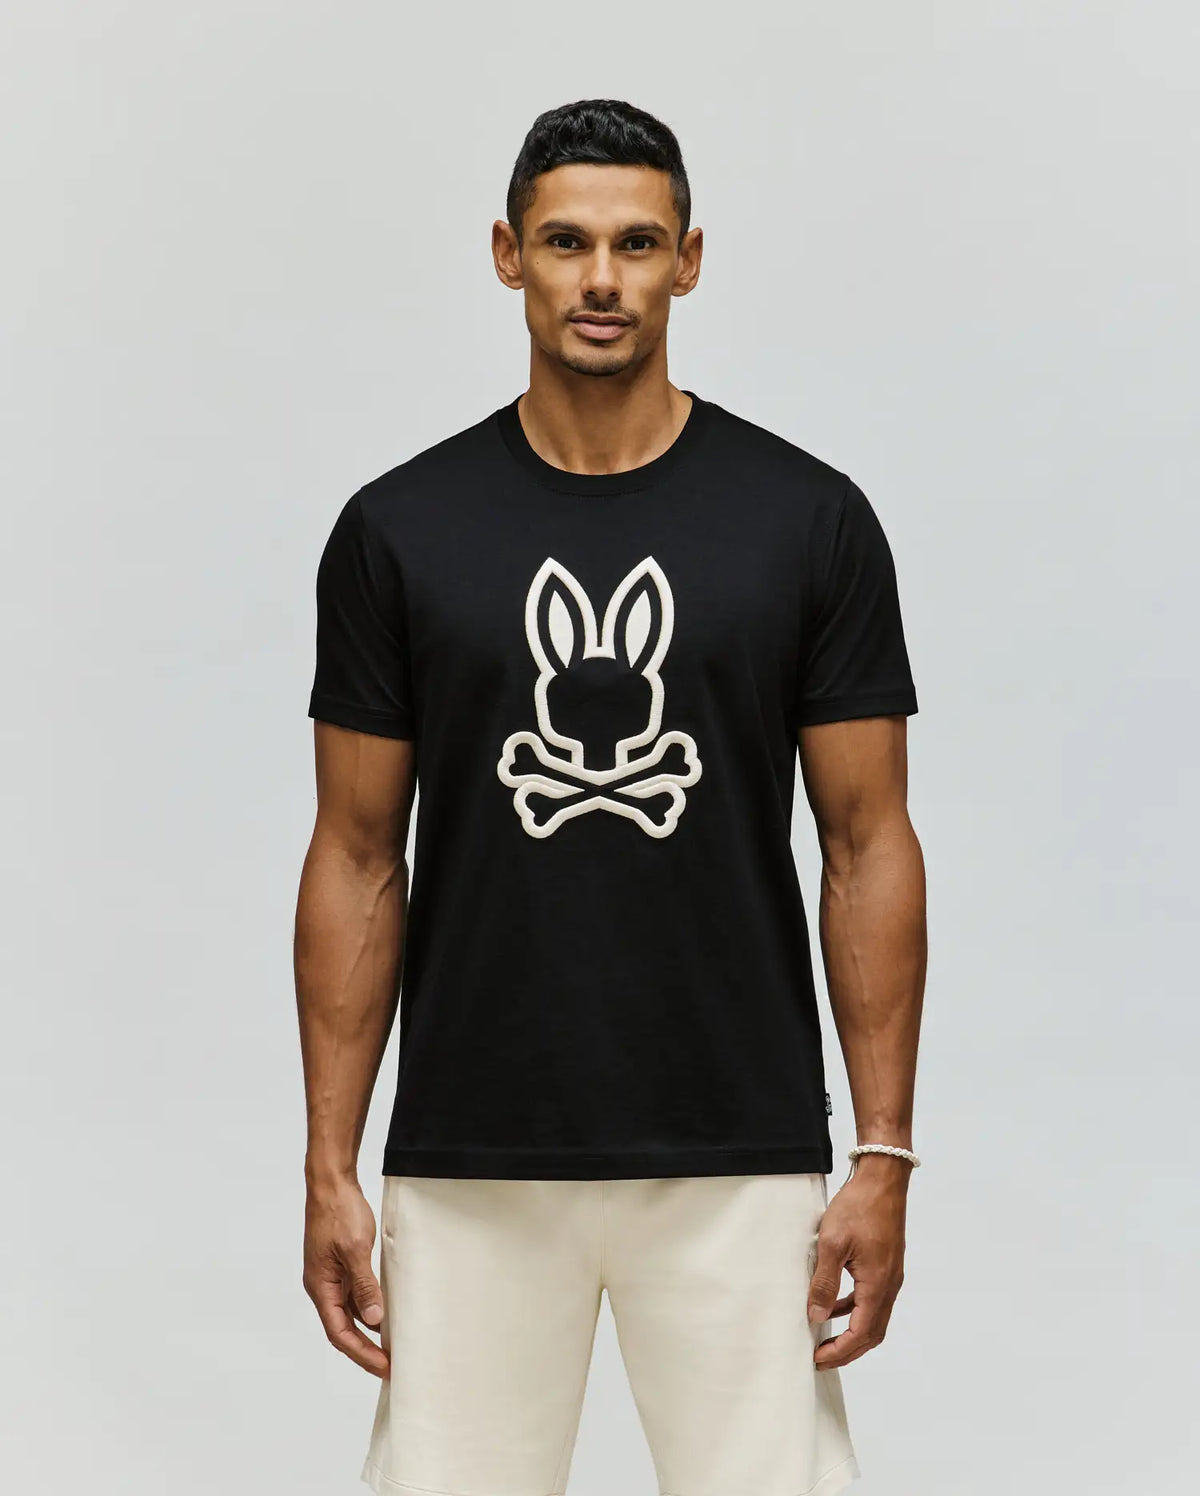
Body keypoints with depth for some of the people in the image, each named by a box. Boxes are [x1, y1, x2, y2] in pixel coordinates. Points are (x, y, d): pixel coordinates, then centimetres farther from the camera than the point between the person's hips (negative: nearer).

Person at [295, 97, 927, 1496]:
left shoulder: (810, 520, -1)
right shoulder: (399, 529, 1)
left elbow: (867, 846, 1)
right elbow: (358, 860, 4)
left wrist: (885, 1156, -4)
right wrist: (330, 1168, 0)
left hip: (739, 1162, 0)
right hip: (471, 1167, 1)